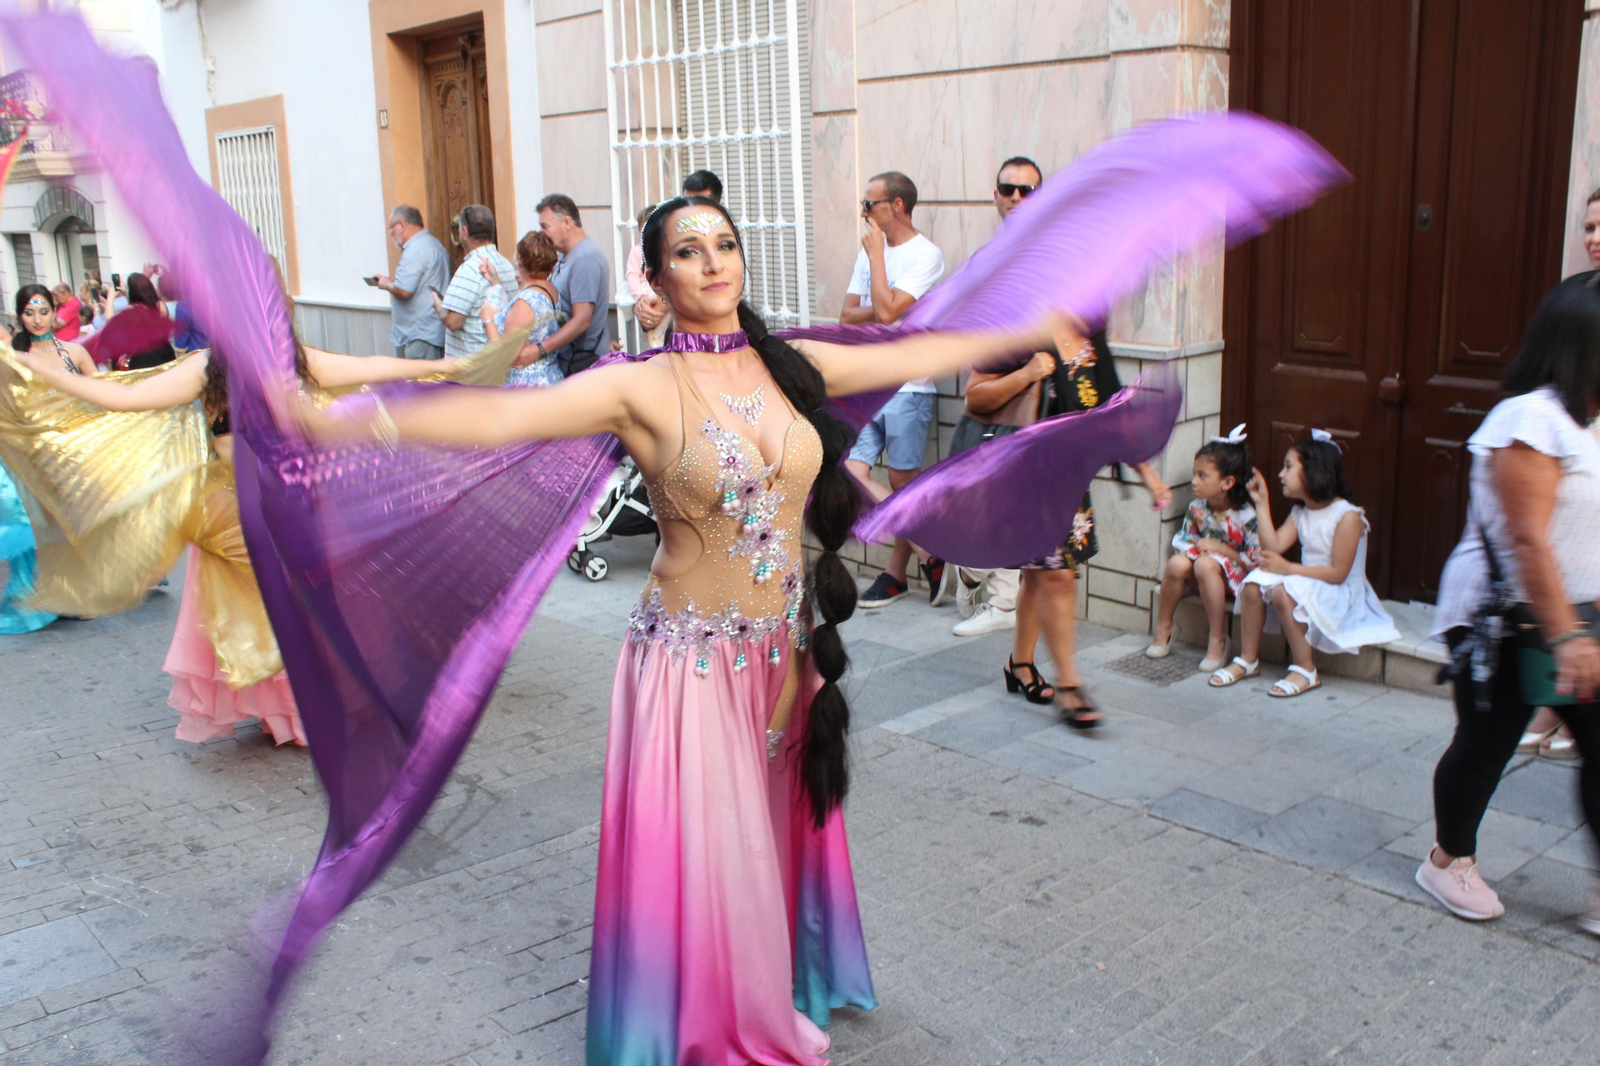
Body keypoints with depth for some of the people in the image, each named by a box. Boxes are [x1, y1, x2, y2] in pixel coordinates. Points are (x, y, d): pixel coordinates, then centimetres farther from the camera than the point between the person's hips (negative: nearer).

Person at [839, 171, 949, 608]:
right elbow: (847, 315, 11)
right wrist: (882, 311, -9)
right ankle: (926, 548, 10)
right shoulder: (870, 252, 15)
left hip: (906, 386, -7)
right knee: (850, 475, -3)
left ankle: (896, 570, 20)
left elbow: (886, 310, -20)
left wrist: (876, 255, -10)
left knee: (904, 481, 2)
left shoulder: (926, 256, -8)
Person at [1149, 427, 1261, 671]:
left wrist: (1220, 548, -22)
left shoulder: (1246, 517, -21)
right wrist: (1193, 547, -12)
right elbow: (1181, 540, 10)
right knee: (1177, 563, -28)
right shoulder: (1196, 508, -4)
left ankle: (1218, 640, -25)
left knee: (1206, 564, -36)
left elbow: (1256, 561, -20)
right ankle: (1163, 630, -9)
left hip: (1234, 575, -5)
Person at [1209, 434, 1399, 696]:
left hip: (1340, 595, -8)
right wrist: (1261, 503, -2)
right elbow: (1274, 546, -5)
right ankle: (1248, 660, -3)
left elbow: (1338, 573, -20)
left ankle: (1306, 671, -19)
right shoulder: (1300, 513, 8)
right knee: (1254, 583, -15)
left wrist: (1289, 568, -24)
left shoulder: (1348, 517, -17)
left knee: (1283, 591, -32)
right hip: (1306, 583, 8)